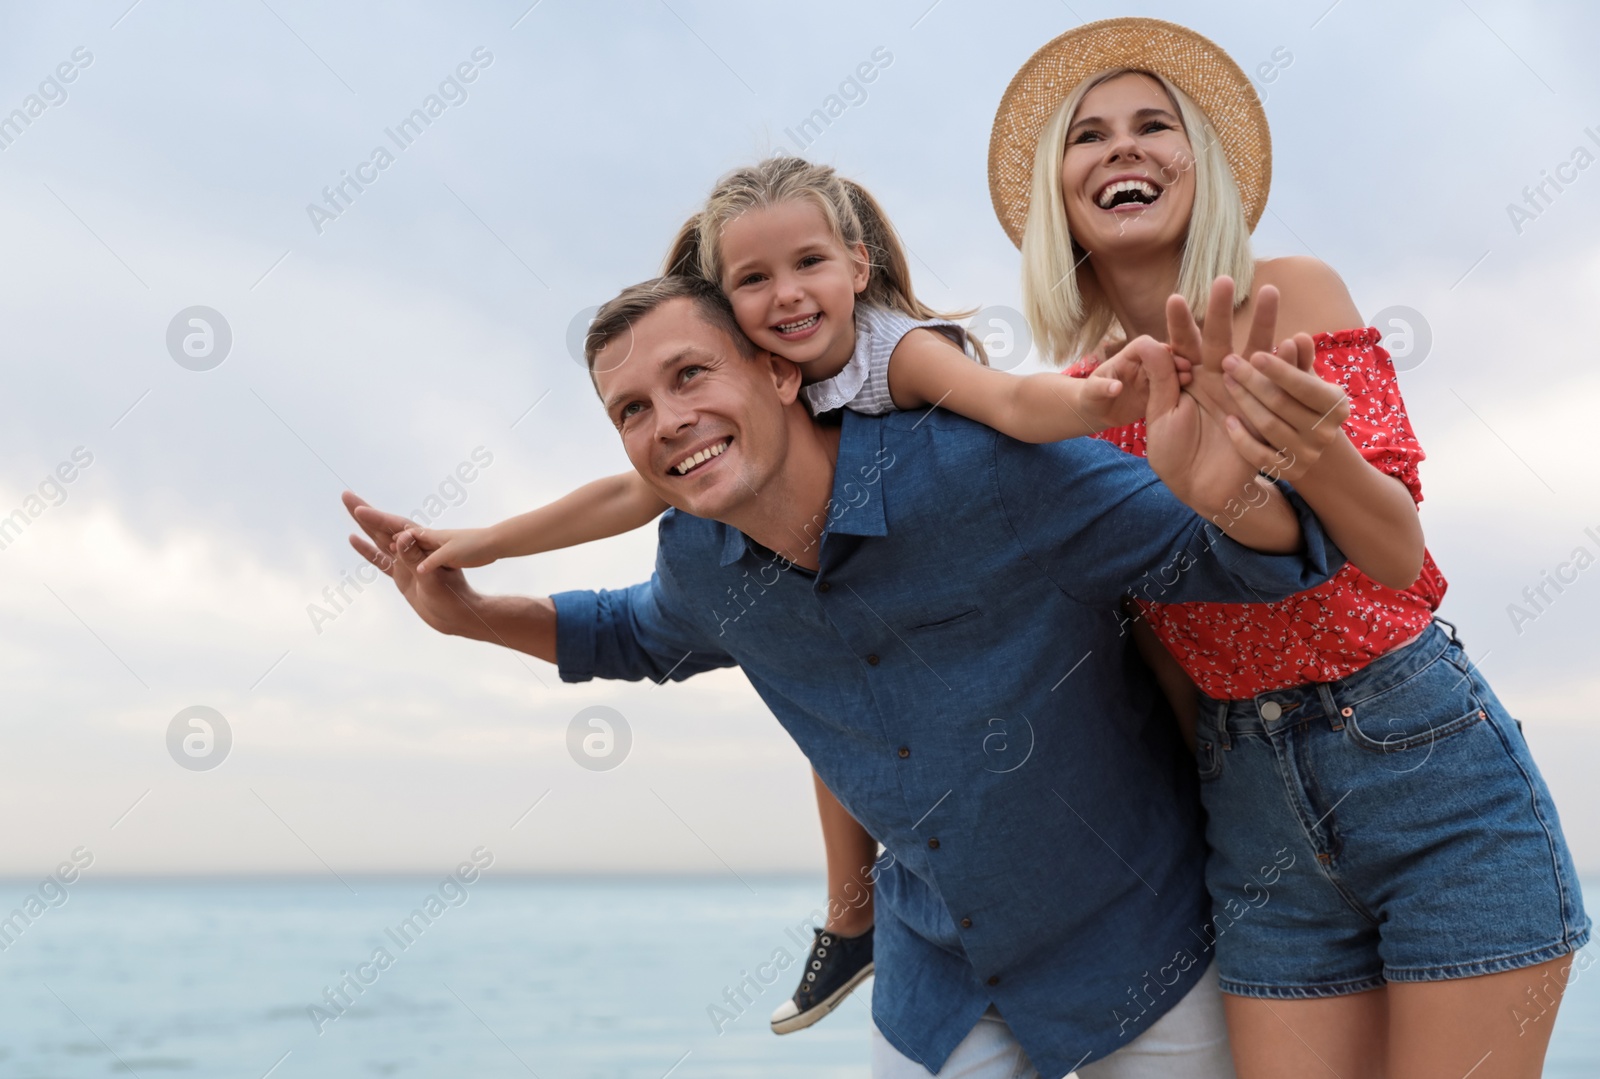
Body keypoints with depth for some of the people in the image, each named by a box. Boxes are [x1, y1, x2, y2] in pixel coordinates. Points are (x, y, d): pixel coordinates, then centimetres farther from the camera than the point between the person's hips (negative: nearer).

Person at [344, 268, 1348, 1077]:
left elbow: (1254, 559, -23)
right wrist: (471, 613, 4)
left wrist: (1225, 494, -46)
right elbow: (648, 636, 17)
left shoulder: (989, 472, -27)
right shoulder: (699, 557, -8)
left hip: (1135, 950, -4)